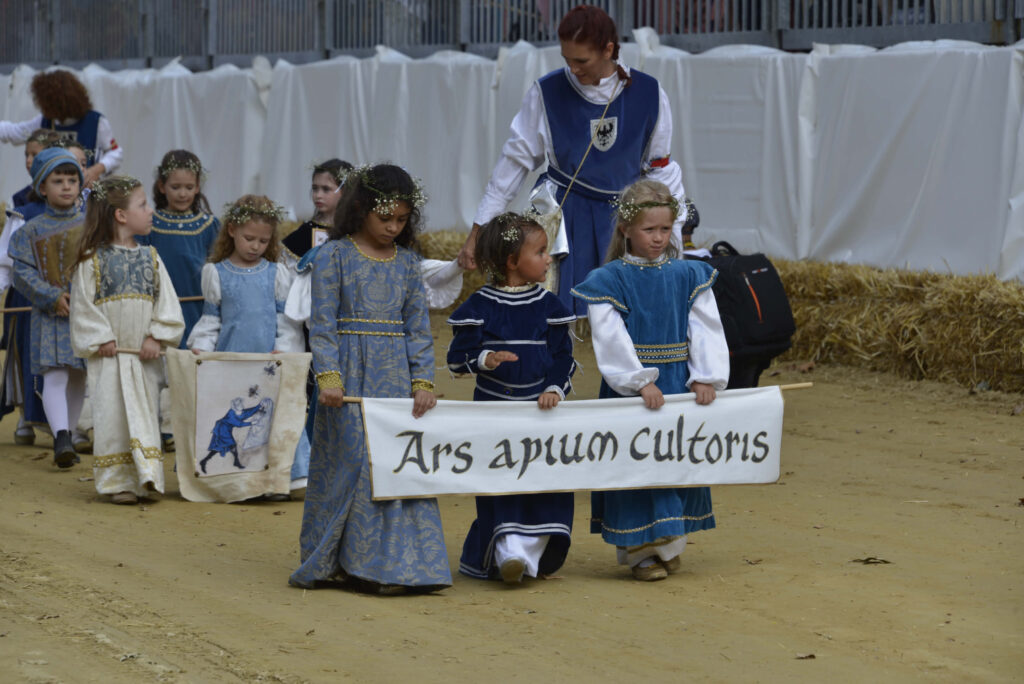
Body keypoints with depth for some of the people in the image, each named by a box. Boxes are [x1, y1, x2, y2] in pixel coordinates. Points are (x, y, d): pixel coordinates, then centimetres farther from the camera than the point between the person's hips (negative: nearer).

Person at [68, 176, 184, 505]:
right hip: (109, 355, -3)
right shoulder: (92, 261, -4)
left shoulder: (151, 258, 7)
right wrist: (101, 339, -11)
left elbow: (167, 303, 4)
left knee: (145, 413, 4)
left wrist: (157, 337, -8)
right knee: (111, 414, -4)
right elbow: (84, 305, -5)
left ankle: (146, 475, 9)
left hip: (144, 355, 3)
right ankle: (117, 481, 2)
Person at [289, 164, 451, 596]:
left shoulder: (407, 263, 11)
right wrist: (328, 377, -16)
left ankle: (395, 564, 4)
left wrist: (423, 381, 0)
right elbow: (322, 323, -5)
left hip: (397, 379, 4)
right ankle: (329, 562, 5)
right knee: (353, 461, -5)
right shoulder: (335, 256, -1)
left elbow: (418, 328, 10)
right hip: (352, 378, -4)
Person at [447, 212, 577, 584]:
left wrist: (554, 388, -8)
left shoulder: (548, 305, 6)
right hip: (494, 407, -3)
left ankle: (534, 552, 4)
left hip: (539, 407, 3)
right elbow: (458, 355, -3)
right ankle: (506, 549, -6)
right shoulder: (481, 306, -3)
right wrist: (485, 359, -22)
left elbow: (563, 354, 7)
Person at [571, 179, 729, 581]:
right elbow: (611, 339, -13)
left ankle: (668, 543, 21)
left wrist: (706, 378, -10)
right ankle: (638, 550, 5)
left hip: (678, 388, 4)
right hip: (630, 391, -4)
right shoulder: (608, 282, -5)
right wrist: (641, 382, -22)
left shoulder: (689, 277, 5)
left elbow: (706, 330, 2)